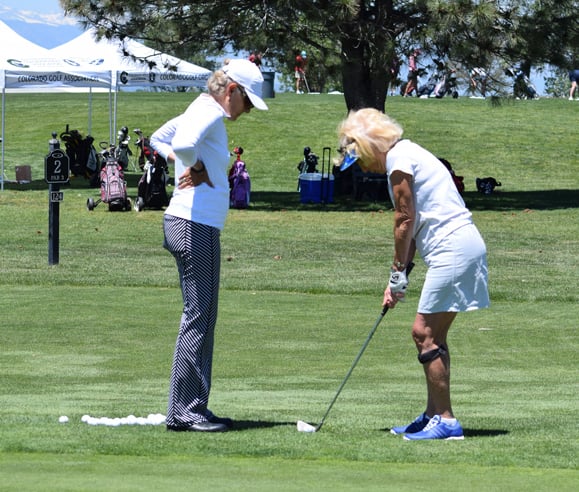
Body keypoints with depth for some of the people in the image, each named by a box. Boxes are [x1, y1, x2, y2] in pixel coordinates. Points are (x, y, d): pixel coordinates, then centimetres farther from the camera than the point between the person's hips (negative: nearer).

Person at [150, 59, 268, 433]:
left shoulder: (204, 110, 17)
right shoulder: (210, 112, -13)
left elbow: (159, 139, 30)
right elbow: (183, 145, -34)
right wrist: (199, 170, -13)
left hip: (196, 226, 10)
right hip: (196, 225, -10)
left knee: (202, 318, 13)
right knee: (198, 317, -7)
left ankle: (192, 409, 17)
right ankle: (184, 411, -4)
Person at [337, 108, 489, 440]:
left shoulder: (399, 159, -9)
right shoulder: (407, 155, 21)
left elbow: (405, 221, -9)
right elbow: (414, 224, 19)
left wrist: (399, 273, 0)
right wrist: (399, 277, 14)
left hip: (453, 249, -10)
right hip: (459, 247, 10)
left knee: (425, 333, -9)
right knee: (432, 336, 13)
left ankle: (446, 421, -8)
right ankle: (434, 414, 18)